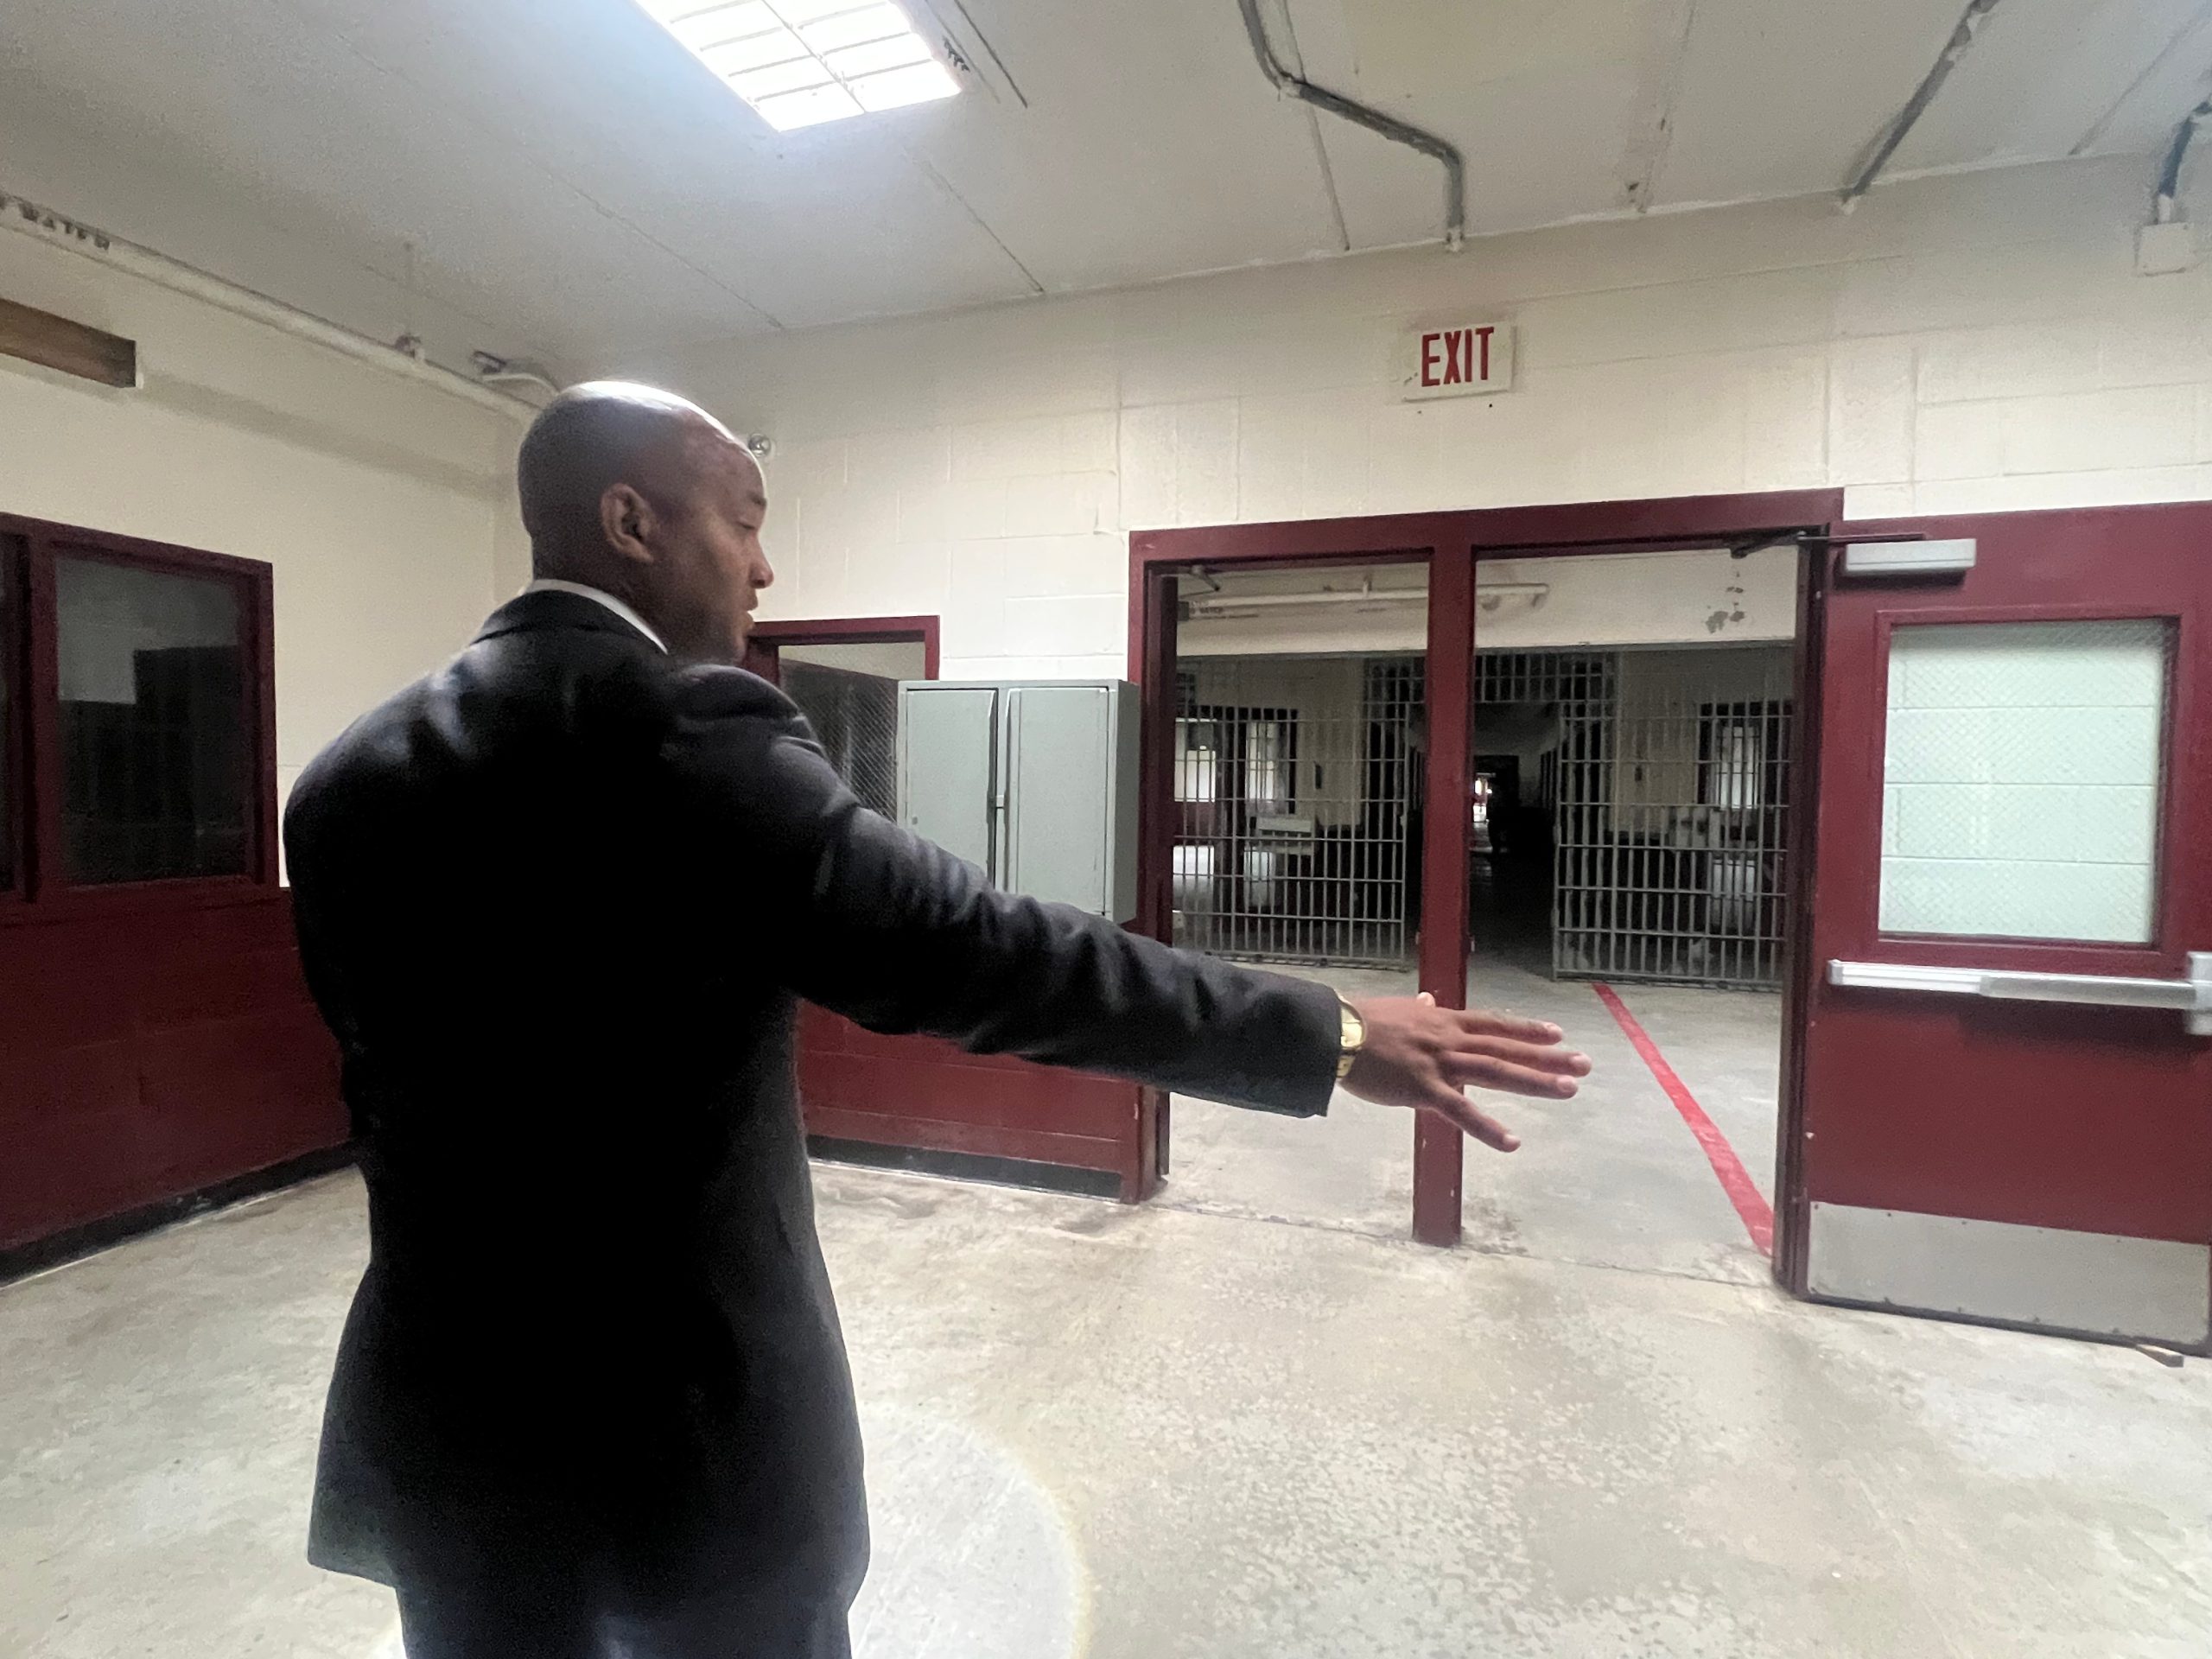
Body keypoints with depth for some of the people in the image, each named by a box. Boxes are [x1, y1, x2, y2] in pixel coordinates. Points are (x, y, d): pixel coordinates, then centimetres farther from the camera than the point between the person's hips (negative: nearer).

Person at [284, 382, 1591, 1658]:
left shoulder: (355, 776, -1)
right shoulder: (694, 737, -22)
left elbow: (387, 1073, 8)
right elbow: (989, 958, -27)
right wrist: (1336, 1035, -20)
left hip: (443, 1408, 6)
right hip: (689, 1414, -5)